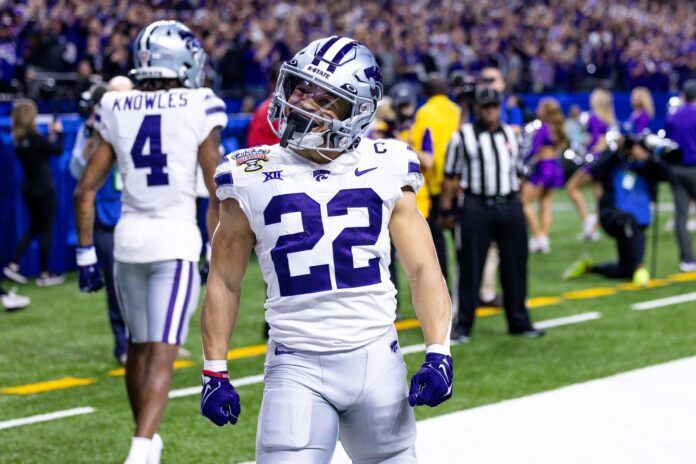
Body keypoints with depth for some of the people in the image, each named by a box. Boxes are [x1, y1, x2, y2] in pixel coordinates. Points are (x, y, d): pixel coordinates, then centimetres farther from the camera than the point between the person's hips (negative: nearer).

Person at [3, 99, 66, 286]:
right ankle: (45, 275, 9)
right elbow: (58, 150, -11)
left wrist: (50, 136, 6)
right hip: (43, 189, -7)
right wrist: (58, 133, 3)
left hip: (30, 188, 7)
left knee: (34, 229, 19)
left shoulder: (19, 139, 1)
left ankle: (13, 266, 12)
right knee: (46, 231, 3)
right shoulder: (34, 138, -21)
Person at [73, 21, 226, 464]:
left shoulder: (116, 110, 3)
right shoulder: (199, 109, -5)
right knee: (162, 353, -6)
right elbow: (218, 194, -3)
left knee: (138, 346, 20)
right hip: (177, 239, -4)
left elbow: (85, 190, 4)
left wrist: (86, 253, 12)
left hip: (129, 236, 4)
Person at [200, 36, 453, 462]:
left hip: (377, 359, 2)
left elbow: (423, 270, 3)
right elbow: (224, 282, 7)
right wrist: (215, 371, 4)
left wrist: (438, 354, -8)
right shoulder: (253, 180, 0)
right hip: (297, 367, -1)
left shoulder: (385, 171, 2)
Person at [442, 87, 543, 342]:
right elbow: (451, 177, 0)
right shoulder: (463, 137, -2)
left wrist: (517, 204, 16)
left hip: (509, 206, 4)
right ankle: (463, 325, 6)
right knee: (470, 268, -1)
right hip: (476, 207, -4)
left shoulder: (511, 134, 12)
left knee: (515, 266, 7)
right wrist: (447, 210, -3)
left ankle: (519, 321, 17)